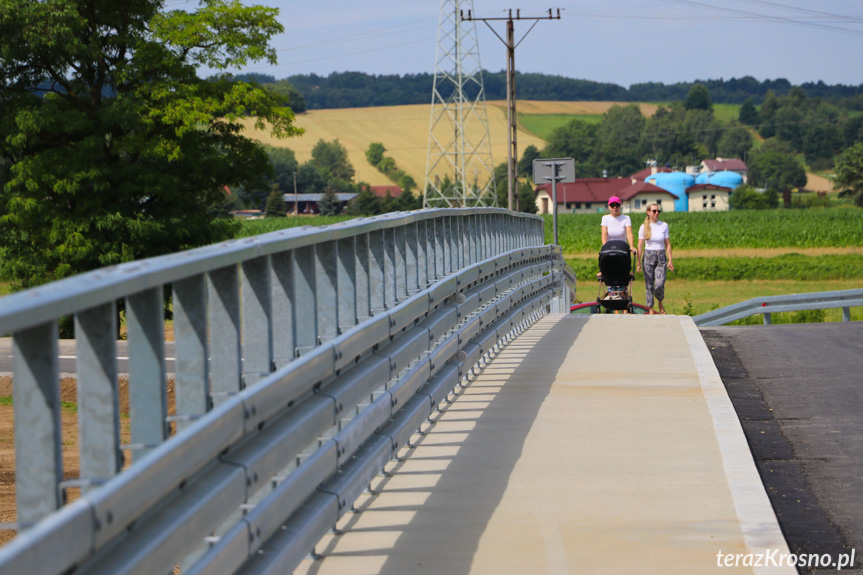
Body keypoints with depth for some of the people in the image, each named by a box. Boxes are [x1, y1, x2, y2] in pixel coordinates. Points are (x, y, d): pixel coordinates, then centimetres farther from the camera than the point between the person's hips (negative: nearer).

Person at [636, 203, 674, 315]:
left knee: (659, 284, -13)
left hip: (661, 257, 0)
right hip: (648, 256, 0)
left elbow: (668, 244, 7)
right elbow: (640, 246, 2)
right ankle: (651, 310, 10)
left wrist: (670, 260, 1)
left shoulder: (664, 225, 6)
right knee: (649, 285, 0)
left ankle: (660, 304, 14)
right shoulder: (644, 227, 2)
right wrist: (638, 262, -2)